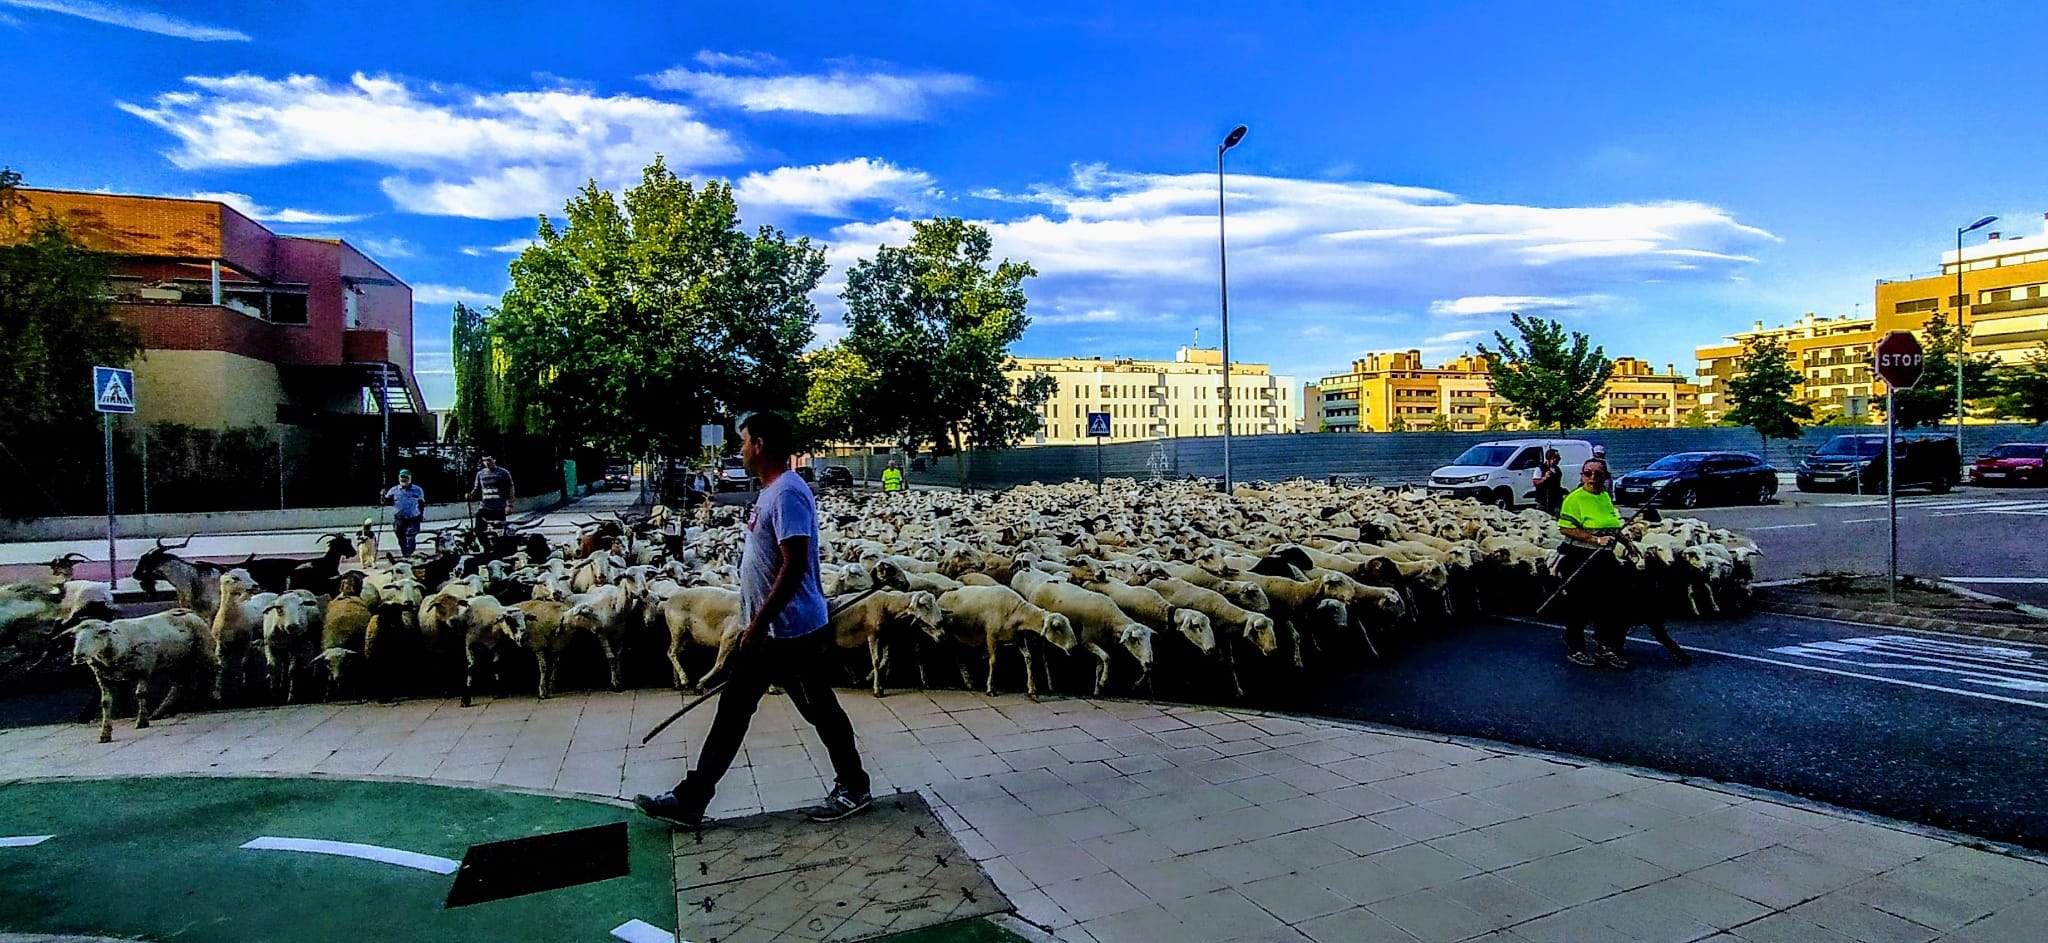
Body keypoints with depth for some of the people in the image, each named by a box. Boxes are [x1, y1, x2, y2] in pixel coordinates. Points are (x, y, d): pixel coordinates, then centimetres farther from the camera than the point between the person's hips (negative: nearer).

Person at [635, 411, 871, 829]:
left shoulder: (787, 493, -20)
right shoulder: (770, 492, 12)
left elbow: (795, 566, -27)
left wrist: (759, 622, -24)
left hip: (793, 633, -10)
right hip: (765, 632, 10)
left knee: (819, 710, 5)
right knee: (731, 709, 13)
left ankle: (854, 788, 23)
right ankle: (690, 800, 21)